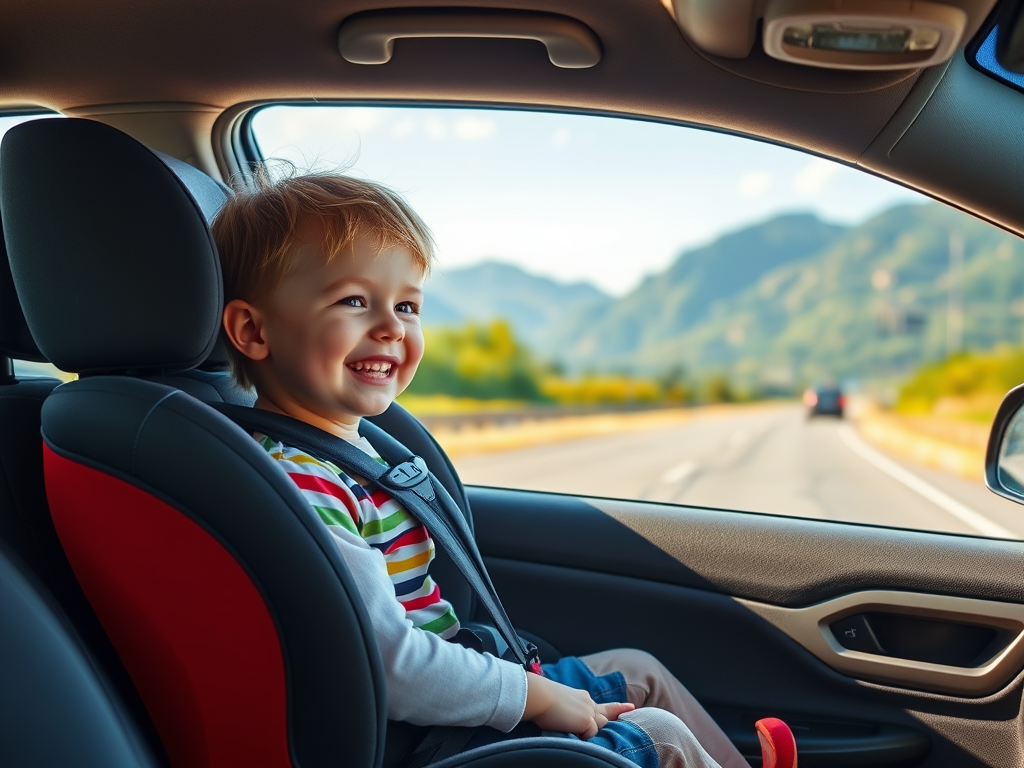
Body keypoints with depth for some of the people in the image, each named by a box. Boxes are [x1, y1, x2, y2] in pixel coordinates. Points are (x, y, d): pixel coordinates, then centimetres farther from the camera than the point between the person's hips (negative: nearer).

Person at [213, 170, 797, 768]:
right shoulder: (298, 486, -27)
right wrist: (534, 693, -17)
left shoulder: (358, 447, 6)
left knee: (639, 671, 19)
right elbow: (390, 668, -29)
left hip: (453, 691, 10)